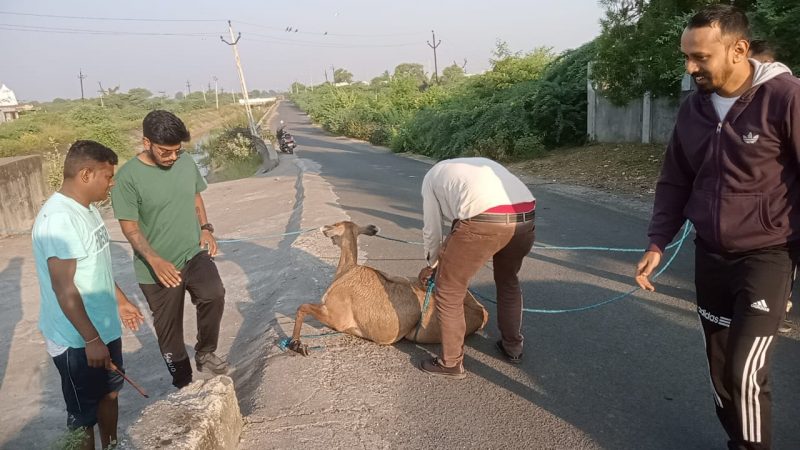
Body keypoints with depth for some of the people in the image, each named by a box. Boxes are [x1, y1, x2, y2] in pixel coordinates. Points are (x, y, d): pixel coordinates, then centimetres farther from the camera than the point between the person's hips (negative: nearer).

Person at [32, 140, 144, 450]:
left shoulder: (86, 209, 6)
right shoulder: (58, 219, -25)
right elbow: (64, 288, -27)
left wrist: (120, 300, 24)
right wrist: (91, 339, -26)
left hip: (105, 327, 10)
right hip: (77, 339, -10)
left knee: (109, 392, 24)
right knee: (84, 414, 7)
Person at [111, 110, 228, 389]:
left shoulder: (186, 162, -2)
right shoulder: (128, 177, -17)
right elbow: (129, 227, -14)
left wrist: (206, 228, -3)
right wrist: (155, 260, -27)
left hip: (194, 253, 3)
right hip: (157, 268, -3)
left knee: (214, 295, -23)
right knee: (168, 329, 8)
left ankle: (205, 353, 2)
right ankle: (184, 384, 28)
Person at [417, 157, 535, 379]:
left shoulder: (432, 175, 24)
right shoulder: (481, 165, 38)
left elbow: (432, 230, 24)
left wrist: (432, 265, 42)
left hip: (485, 221, -6)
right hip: (525, 217, 7)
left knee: (448, 291, 13)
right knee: (508, 280, 32)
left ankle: (451, 363, 24)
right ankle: (513, 346, 46)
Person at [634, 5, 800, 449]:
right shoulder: (693, 107, 2)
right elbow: (675, 182, 9)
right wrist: (657, 243, 3)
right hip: (709, 255, 5)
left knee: (745, 371, -7)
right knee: (719, 366, 14)